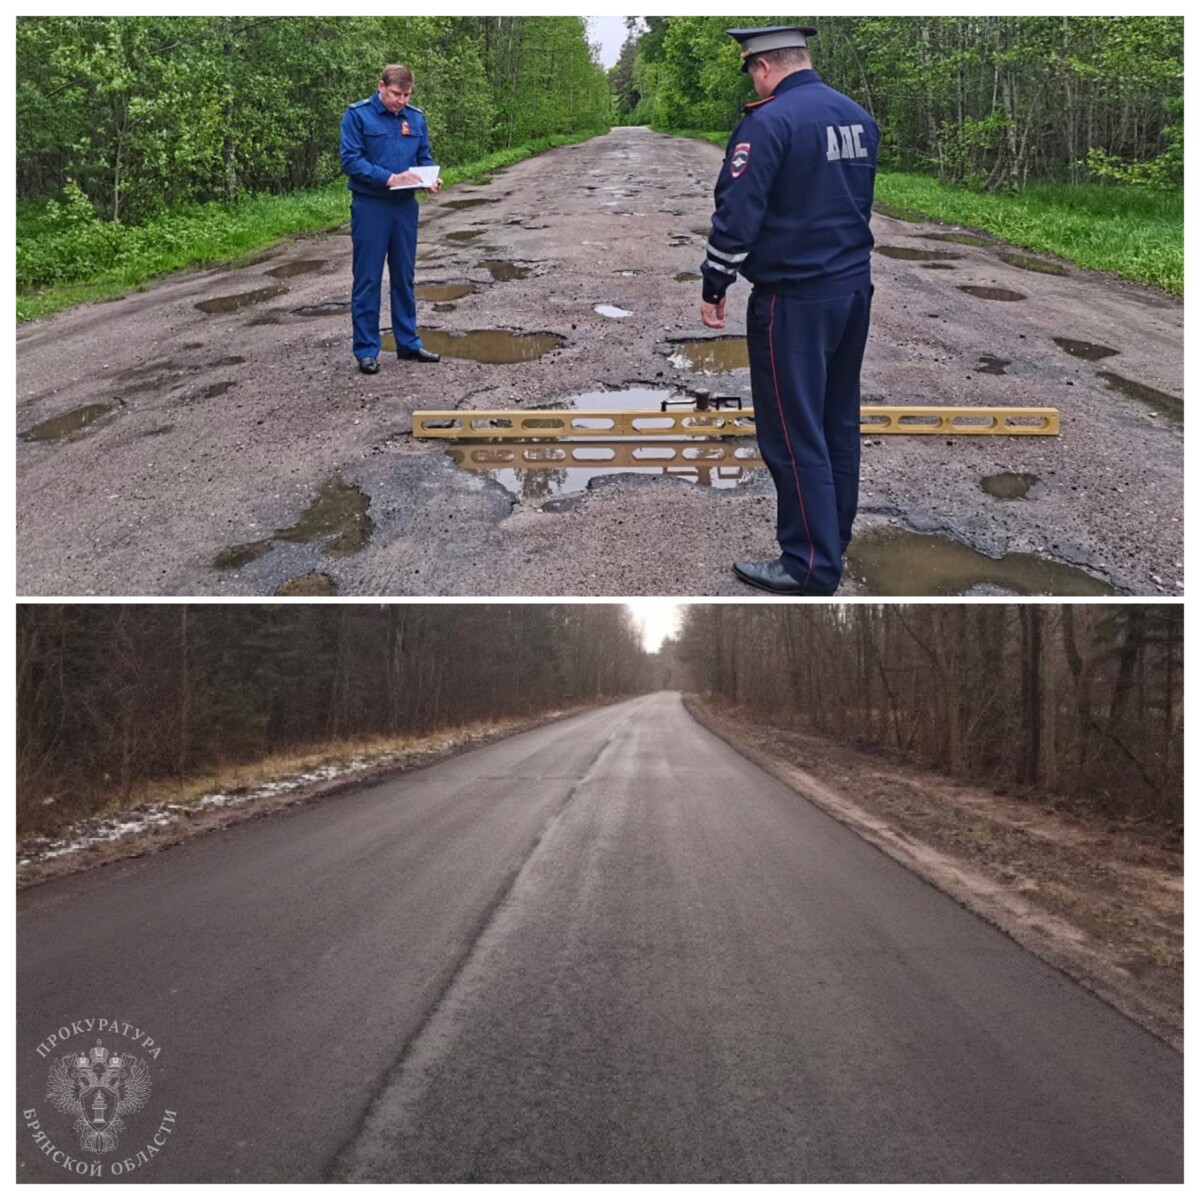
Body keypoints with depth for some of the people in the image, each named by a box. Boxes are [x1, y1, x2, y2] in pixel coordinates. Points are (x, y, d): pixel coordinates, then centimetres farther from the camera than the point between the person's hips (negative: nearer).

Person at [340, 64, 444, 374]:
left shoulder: (416, 118, 7)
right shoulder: (358, 115, -7)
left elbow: (425, 157, 13)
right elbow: (350, 159, -13)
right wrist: (390, 178, -22)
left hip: (406, 206, 5)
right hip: (370, 206, -5)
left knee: (404, 277, 12)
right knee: (368, 279, 0)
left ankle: (408, 342, 22)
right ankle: (366, 349, 7)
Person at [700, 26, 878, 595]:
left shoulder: (769, 121, -15)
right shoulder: (858, 117, 10)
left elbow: (737, 213, -17)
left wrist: (713, 287, -8)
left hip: (793, 301, -8)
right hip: (854, 289, 8)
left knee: (794, 433, -2)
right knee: (839, 420, 17)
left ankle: (812, 565, 2)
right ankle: (834, 535, 29)